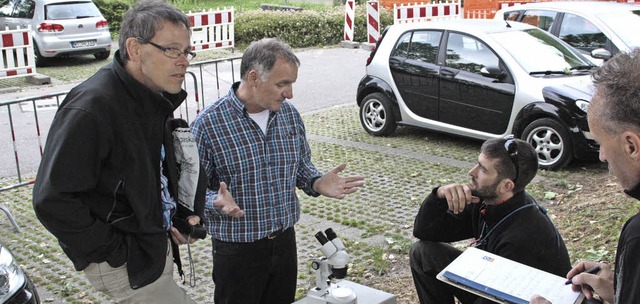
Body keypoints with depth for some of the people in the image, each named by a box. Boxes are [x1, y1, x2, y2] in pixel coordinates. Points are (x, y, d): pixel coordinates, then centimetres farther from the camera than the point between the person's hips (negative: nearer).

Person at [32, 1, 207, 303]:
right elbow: (52, 200, -27)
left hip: (154, 244, 9)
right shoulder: (91, 108, -26)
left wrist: (164, 219, 8)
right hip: (124, 263, -9)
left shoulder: (155, 98, 3)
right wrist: (115, 252, -20)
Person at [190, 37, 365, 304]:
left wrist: (317, 183, -6)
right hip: (237, 249, -5)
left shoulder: (290, 114, 1)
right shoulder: (208, 124, -15)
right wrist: (217, 201, -31)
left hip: (285, 242, 5)